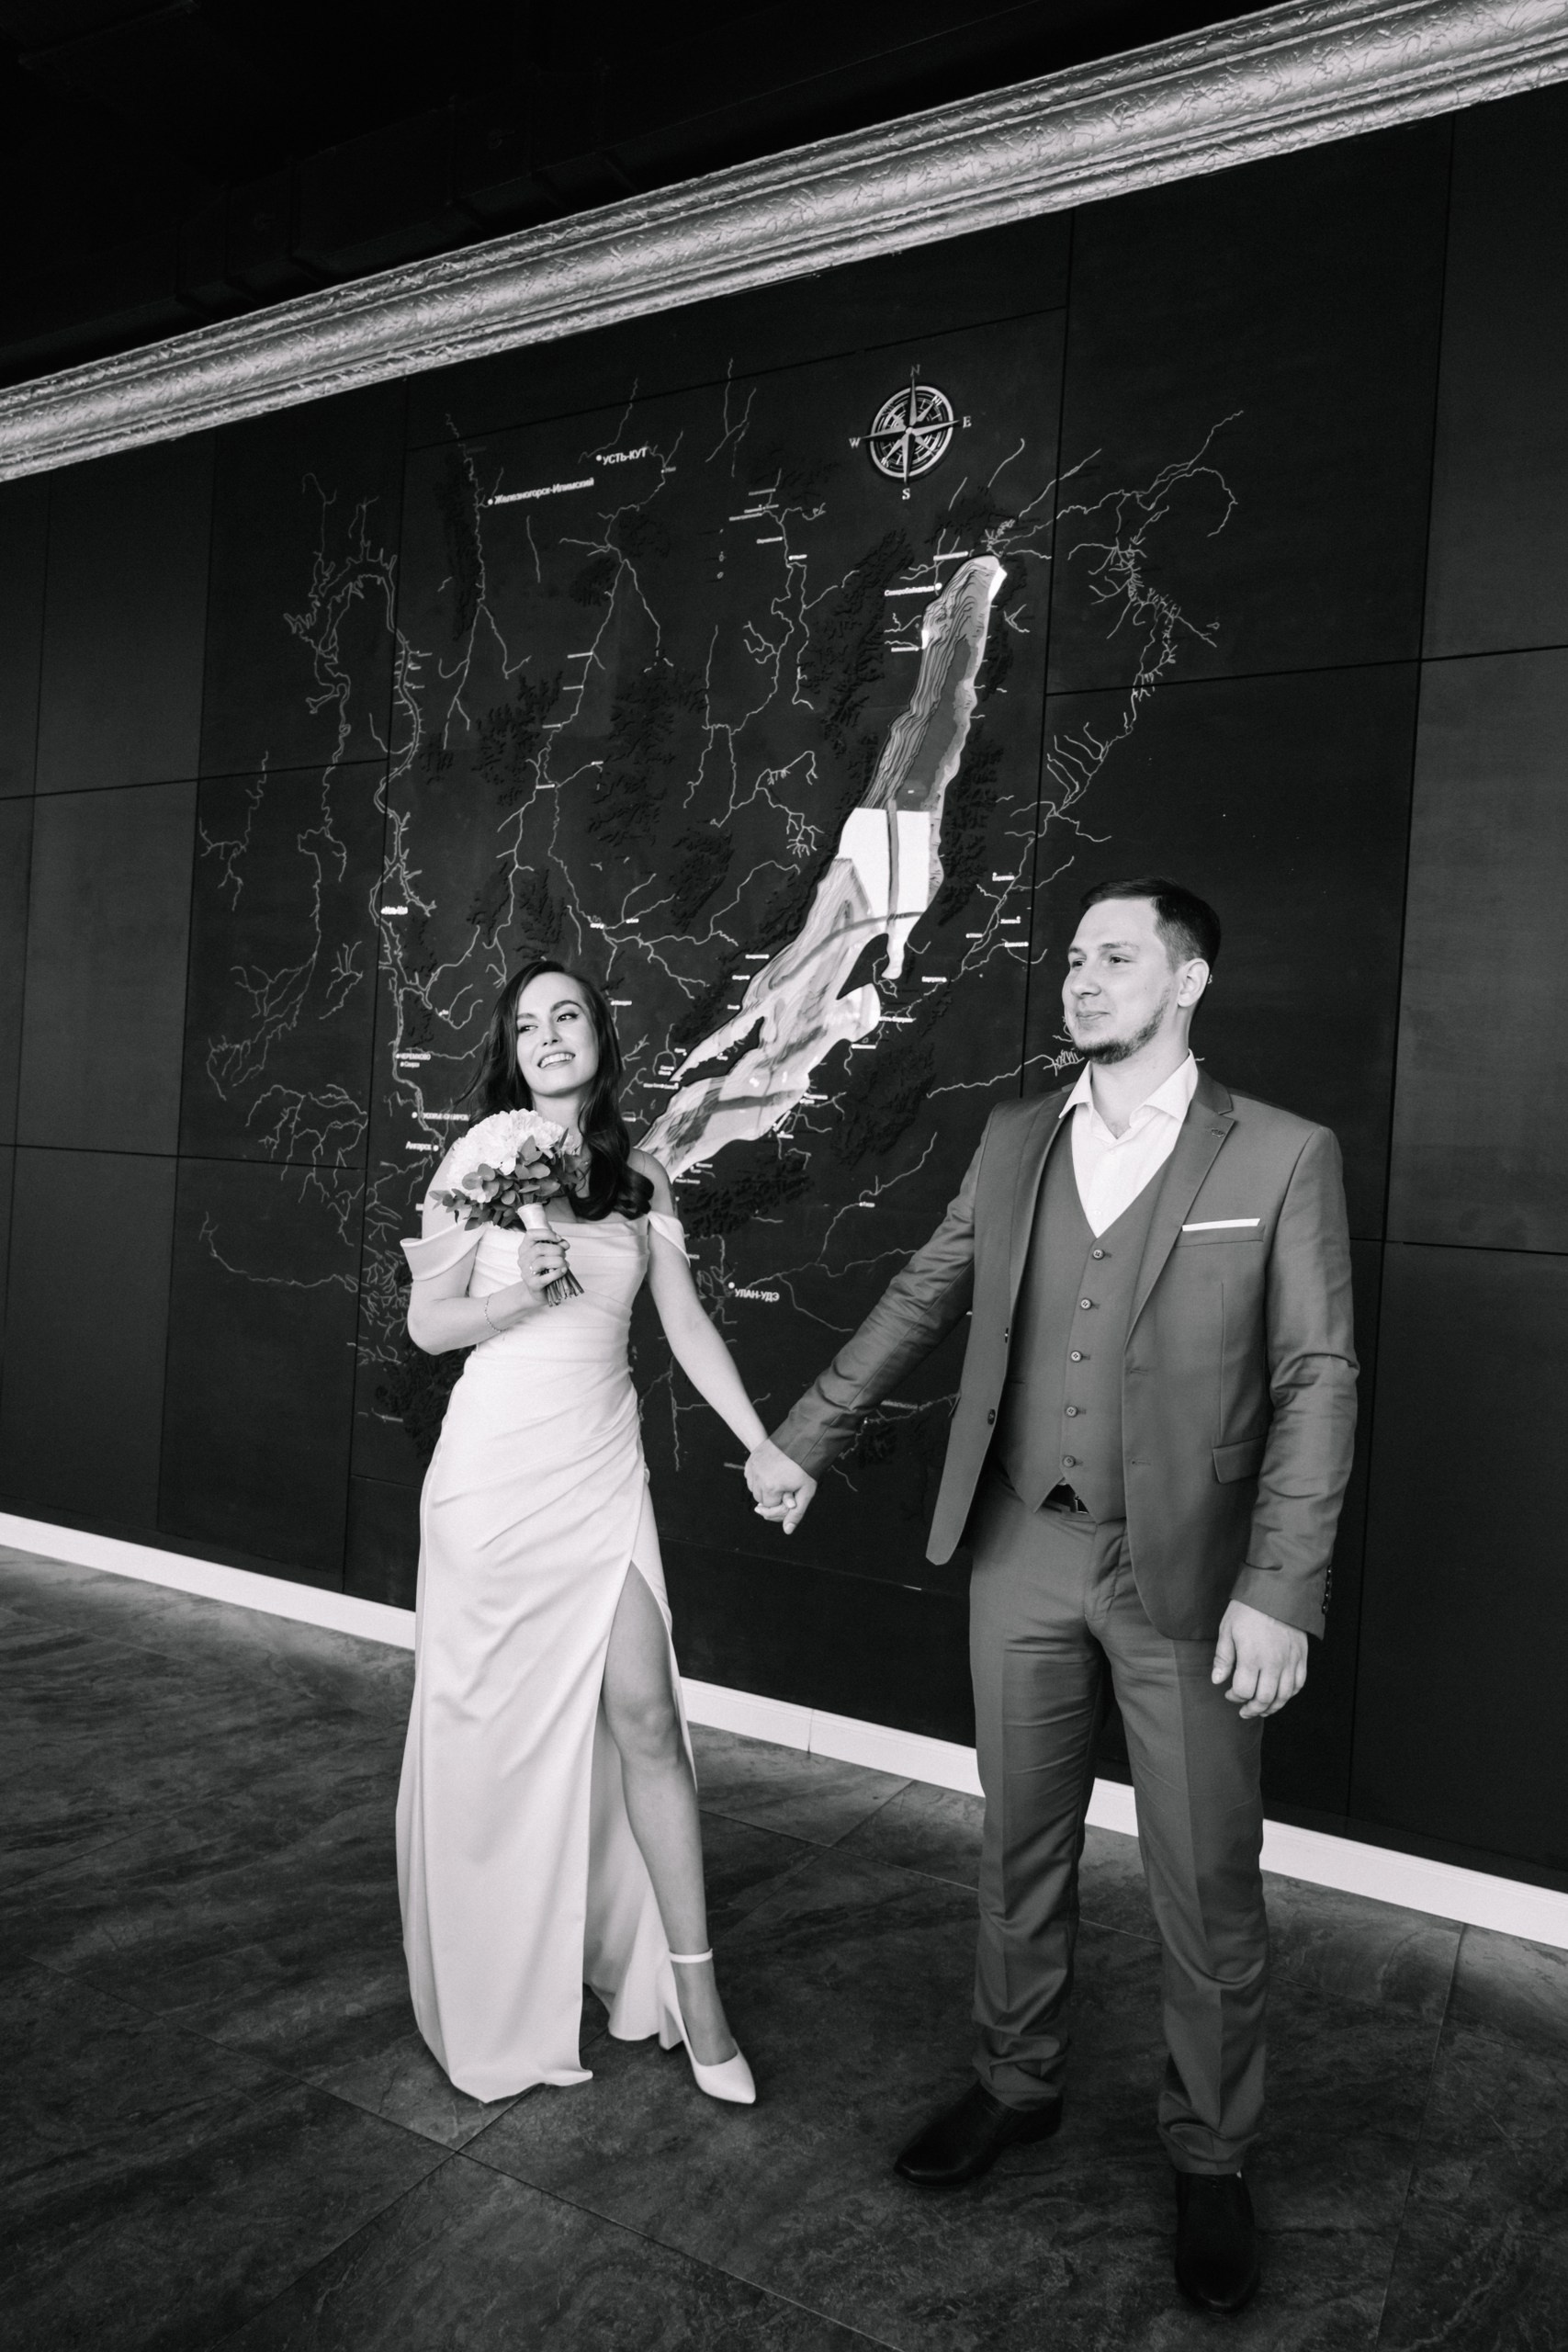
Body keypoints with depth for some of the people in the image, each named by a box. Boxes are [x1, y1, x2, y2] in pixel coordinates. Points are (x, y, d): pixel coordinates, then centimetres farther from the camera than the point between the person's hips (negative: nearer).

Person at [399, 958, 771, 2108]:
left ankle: (693, 1989, 12)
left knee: (643, 1715, -1)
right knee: (492, 1723, 8)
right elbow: (428, 1322, 1)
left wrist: (762, 1444, -3)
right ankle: (496, 1985, 28)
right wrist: (520, 1295, -17)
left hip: (603, 1472, 2)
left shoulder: (640, 1178, 6)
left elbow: (688, 1324, 5)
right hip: (494, 1471, -1)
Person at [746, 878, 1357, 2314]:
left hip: (1187, 1575, -3)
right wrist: (806, 1436, 10)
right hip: (1023, 1554, 4)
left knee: (1207, 1887, 9)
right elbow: (923, 1300, 12)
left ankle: (1211, 2159, 33)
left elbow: (1318, 1380, -9)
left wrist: (1281, 1590, -14)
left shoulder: (1283, 1157, -6)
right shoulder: (1014, 1142, 6)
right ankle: (1018, 2085, 41)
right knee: (1020, 1850, 18)